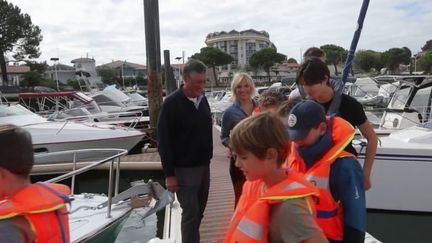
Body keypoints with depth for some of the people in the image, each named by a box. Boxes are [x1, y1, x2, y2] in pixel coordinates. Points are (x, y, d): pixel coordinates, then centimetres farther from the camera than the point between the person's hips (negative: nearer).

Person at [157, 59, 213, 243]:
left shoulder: (202, 98, 6)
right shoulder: (172, 103, -14)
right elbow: (164, 142, -14)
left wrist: (208, 158, 13)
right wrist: (169, 174, -14)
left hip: (204, 166, 7)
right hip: (184, 169, -6)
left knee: (198, 212, 16)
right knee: (190, 214, -1)